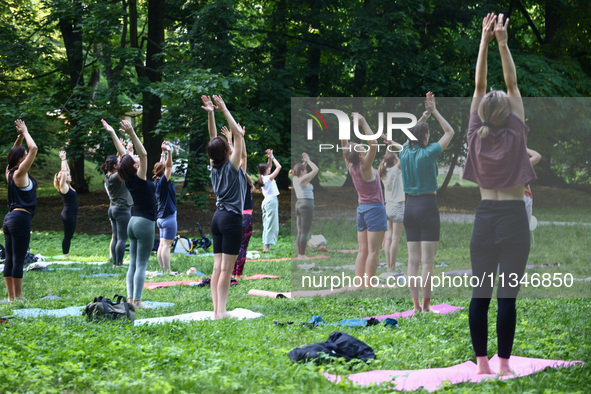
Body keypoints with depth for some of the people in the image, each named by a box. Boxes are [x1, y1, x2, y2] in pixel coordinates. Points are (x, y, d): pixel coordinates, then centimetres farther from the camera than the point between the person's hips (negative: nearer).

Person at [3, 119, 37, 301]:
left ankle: (11, 296, 10)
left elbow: (14, 152, 29)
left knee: (10, 259, 7)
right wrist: (25, 132, -3)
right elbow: (34, 149, -15)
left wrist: (20, 136, 20)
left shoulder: (9, 173, 11)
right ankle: (18, 297, -3)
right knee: (18, 259, -6)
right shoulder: (20, 173, -11)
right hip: (21, 218, -9)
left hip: (10, 218, 9)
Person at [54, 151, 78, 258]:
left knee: (69, 236, 10)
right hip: (68, 214, -9)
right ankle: (65, 255, -2)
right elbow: (64, 172, -19)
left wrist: (64, 159, 15)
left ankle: (67, 255, 13)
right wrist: (63, 159, -14)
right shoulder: (63, 187, -10)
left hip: (72, 215, 9)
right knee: (67, 236, -5)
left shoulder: (68, 186, 13)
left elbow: (67, 171, 19)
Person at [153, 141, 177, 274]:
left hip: (162, 217, 9)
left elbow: (163, 165, 20)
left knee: (162, 244, 9)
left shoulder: (157, 182, 8)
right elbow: (169, 166, -27)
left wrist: (164, 152, 25)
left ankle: (163, 270, 10)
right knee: (166, 245, -9)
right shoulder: (163, 182, -14)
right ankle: (167, 271, -9)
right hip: (168, 217, -9)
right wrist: (169, 152, -36)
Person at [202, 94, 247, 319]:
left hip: (218, 217, 7)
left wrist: (210, 113, 8)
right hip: (231, 218, -7)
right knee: (226, 269, -7)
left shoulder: (215, 168, 6)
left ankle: (216, 310, 3)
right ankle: (221, 311, -8)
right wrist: (224, 111, -10)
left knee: (217, 267, 4)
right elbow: (238, 134, -11)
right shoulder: (231, 167, -11)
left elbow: (213, 138, 12)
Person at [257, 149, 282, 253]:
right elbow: (279, 167, -14)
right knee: (271, 224, -8)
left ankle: (265, 245, 8)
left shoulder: (263, 178, 8)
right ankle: (266, 246, -12)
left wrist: (270, 157, 14)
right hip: (272, 201, -9)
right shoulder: (269, 178, -14)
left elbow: (269, 166, 24)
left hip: (266, 201, 9)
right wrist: (272, 157, -6)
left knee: (266, 224, 9)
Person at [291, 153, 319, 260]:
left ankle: (300, 254, 9)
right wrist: (308, 161, -1)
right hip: (307, 205, -9)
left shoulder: (295, 179, 9)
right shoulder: (303, 180, -13)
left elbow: (300, 169, 29)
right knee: (305, 232, -7)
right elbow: (316, 169, -12)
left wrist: (305, 161, 17)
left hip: (299, 204, 9)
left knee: (300, 232, 9)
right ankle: (302, 255, -8)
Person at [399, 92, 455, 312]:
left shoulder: (405, 152, 4)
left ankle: (416, 305, 5)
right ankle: (426, 306, -4)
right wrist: (434, 111, 8)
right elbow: (449, 132, 2)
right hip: (427, 205, -6)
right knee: (427, 261, -4)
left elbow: (414, 131, 25)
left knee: (413, 260, 5)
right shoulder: (428, 153, -10)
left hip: (410, 207, 6)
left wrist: (426, 113, 22)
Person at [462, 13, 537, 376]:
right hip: (513, 219, -3)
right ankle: (504, 364, -2)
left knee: (480, 294, 4)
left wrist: (485, 41, 1)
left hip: (485, 217, 3)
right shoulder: (514, 137, -6)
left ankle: (481, 362, 5)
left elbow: (479, 85, 3)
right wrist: (503, 43, -7)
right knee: (507, 295, -3)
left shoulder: (476, 137, 0)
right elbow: (512, 84, -5)